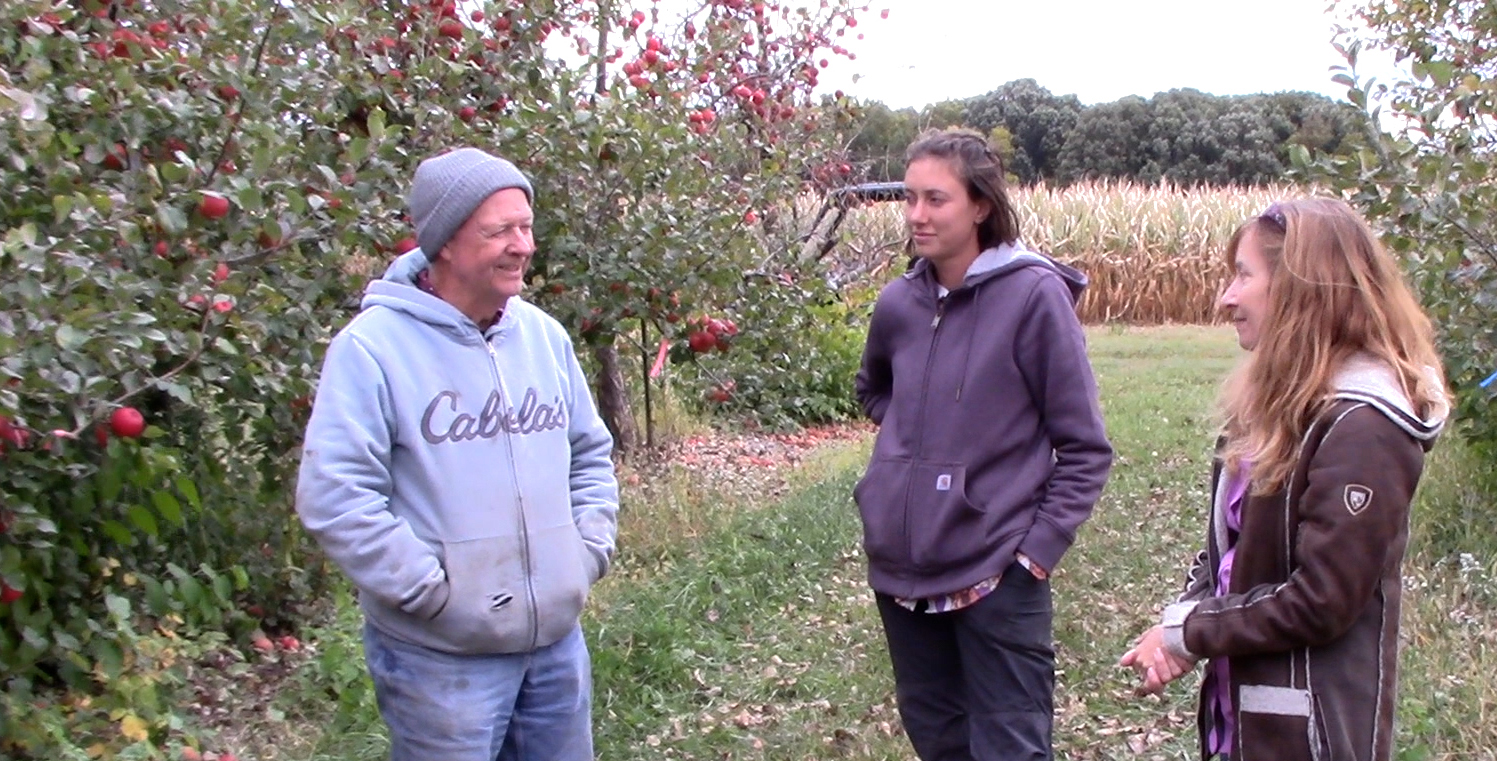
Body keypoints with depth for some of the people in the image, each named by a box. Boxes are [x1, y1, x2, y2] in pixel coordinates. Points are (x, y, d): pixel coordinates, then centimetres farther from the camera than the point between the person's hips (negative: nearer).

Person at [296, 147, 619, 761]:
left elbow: (591, 454, 15)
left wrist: (587, 550, 4)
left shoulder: (544, 335, 4)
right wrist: (431, 591, -18)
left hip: (557, 641, 6)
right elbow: (333, 495, -19)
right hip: (440, 658, -6)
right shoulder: (374, 346, -15)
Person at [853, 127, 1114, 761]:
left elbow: (1084, 448, -8)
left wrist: (1038, 549, -12)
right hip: (898, 568, 5)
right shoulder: (899, 302, 3)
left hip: (996, 575, -5)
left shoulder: (1035, 294, -11)